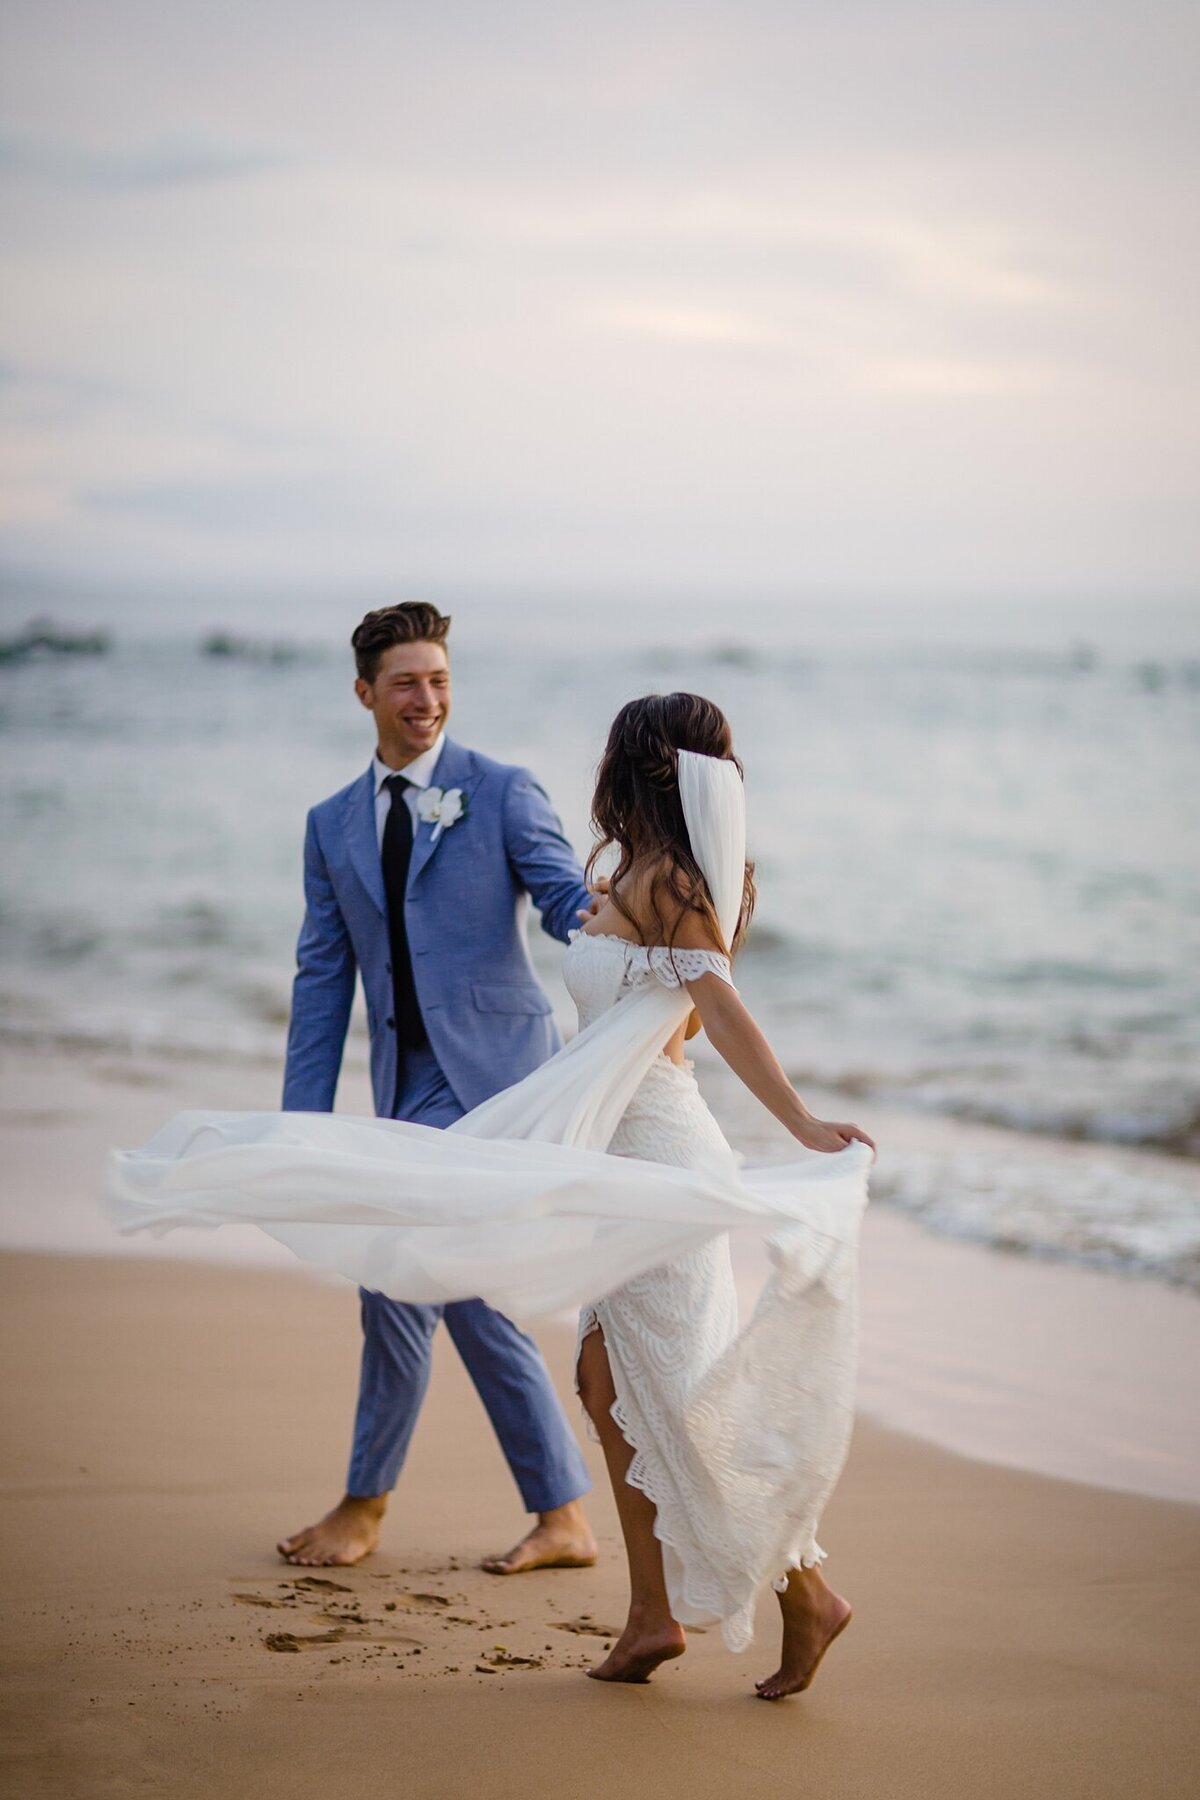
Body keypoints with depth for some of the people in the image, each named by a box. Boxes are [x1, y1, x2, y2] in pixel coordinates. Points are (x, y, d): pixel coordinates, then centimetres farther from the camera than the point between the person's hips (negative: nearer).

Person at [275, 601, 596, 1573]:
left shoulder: (503, 793, -1)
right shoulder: (334, 825, 14)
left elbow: (570, 899, -11)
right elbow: (322, 976, 12)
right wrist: (303, 1120, 5)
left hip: (492, 1068, -6)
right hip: (408, 1084, 6)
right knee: (467, 1295, 8)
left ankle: (365, 1503, 7)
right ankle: (563, 1520, 16)